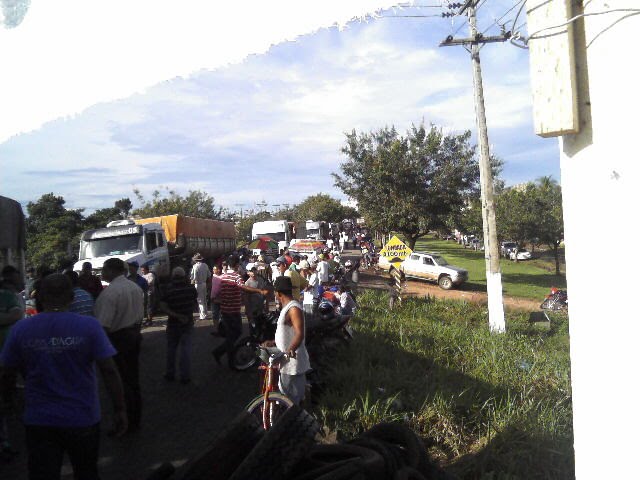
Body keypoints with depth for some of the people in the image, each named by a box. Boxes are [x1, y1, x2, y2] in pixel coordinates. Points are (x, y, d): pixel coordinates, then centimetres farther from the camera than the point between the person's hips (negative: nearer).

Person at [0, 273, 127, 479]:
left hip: (38, 421, 1)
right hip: (83, 419, -1)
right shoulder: (89, 326, -14)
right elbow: (109, 371, -15)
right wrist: (119, 410, -6)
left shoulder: (20, 329, -7)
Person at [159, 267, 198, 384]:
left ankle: (170, 374, 25)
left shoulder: (169, 290, -12)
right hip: (188, 323, 1)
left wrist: (177, 316, -21)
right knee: (186, 349, 3)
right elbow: (195, 303, 9)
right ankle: (185, 376, 2)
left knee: (171, 349, 15)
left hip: (173, 324, -1)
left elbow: (163, 307, -21)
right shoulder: (191, 288, -6)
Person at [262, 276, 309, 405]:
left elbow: (299, 334, -29)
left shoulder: (294, 309, -19)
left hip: (292, 362, -10)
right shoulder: (287, 307, 14)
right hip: (287, 361, 10)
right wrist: (273, 342, 19)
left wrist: (291, 349, -42)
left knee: (289, 399, -2)